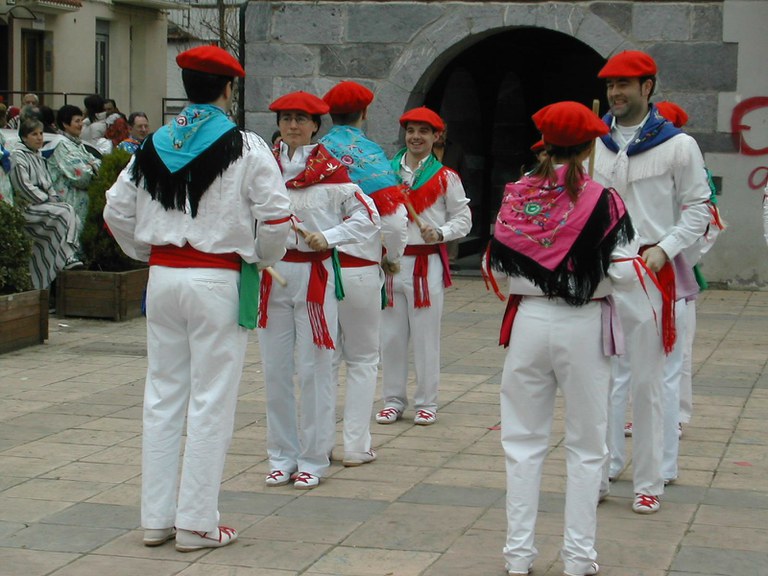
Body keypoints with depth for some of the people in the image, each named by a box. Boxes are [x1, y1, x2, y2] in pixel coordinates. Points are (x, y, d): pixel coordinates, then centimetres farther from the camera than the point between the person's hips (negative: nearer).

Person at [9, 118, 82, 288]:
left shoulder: (38, 157, 21)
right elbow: (24, 186, -14)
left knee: (69, 210, -17)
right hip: (27, 206, -8)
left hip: (43, 203, 8)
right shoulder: (18, 156, -5)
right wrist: (46, 200, -14)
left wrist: (54, 197, 4)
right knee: (63, 212, -26)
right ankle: (68, 257, -20)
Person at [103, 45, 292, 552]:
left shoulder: (154, 145, 7)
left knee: (163, 396, 13)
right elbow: (276, 216, -11)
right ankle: (196, 523, 6)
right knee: (212, 401, 2)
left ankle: (157, 517, 20)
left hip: (162, 277, 5)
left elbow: (117, 211, 10)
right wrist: (263, 258, 7)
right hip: (217, 280, -5)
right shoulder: (246, 147, -7)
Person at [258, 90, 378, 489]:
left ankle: (313, 459, 10)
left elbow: (368, 217, -1)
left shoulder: (331, 172, -1)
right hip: (272, 274, 3)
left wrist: (327, 237, -12)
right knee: (275, 369, 6)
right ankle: (282, 456, 17)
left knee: (314, 369, 0)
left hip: (315, 274, -3)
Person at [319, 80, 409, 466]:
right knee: (363, 361, 9)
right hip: (359, 269, -3)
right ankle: (356, 446, 9)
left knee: (324, 358, 14)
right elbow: (395, 219, -16)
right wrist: (393, 258, 2)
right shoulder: (370, 156, -9)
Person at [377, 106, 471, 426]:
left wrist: (440, 233, -14)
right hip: (391, 259, 3)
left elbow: (463, 219, 4)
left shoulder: (446, 177, 3)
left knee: (425, 335, 0)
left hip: (427, 263, -3)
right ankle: (393, 400, 16)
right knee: (391, 334, 6)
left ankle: (426, 402, 10)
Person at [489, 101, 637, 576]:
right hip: (584, 327, -2)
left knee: (524, 439, 12)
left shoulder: (517, 196, -3)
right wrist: (589, 271, 8)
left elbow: (498, 264, 0)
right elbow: (624, 272, -12)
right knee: (587, 445, 10)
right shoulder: (602, 200, -11)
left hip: (529, 323, 2)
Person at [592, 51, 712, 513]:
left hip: (650, 274, -3)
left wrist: (664, 249, -11)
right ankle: (603, 467, 16)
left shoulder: (678, 145, -1)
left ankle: (649, 482, 9)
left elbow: (697, 208, 1)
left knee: (647, 379, 1)